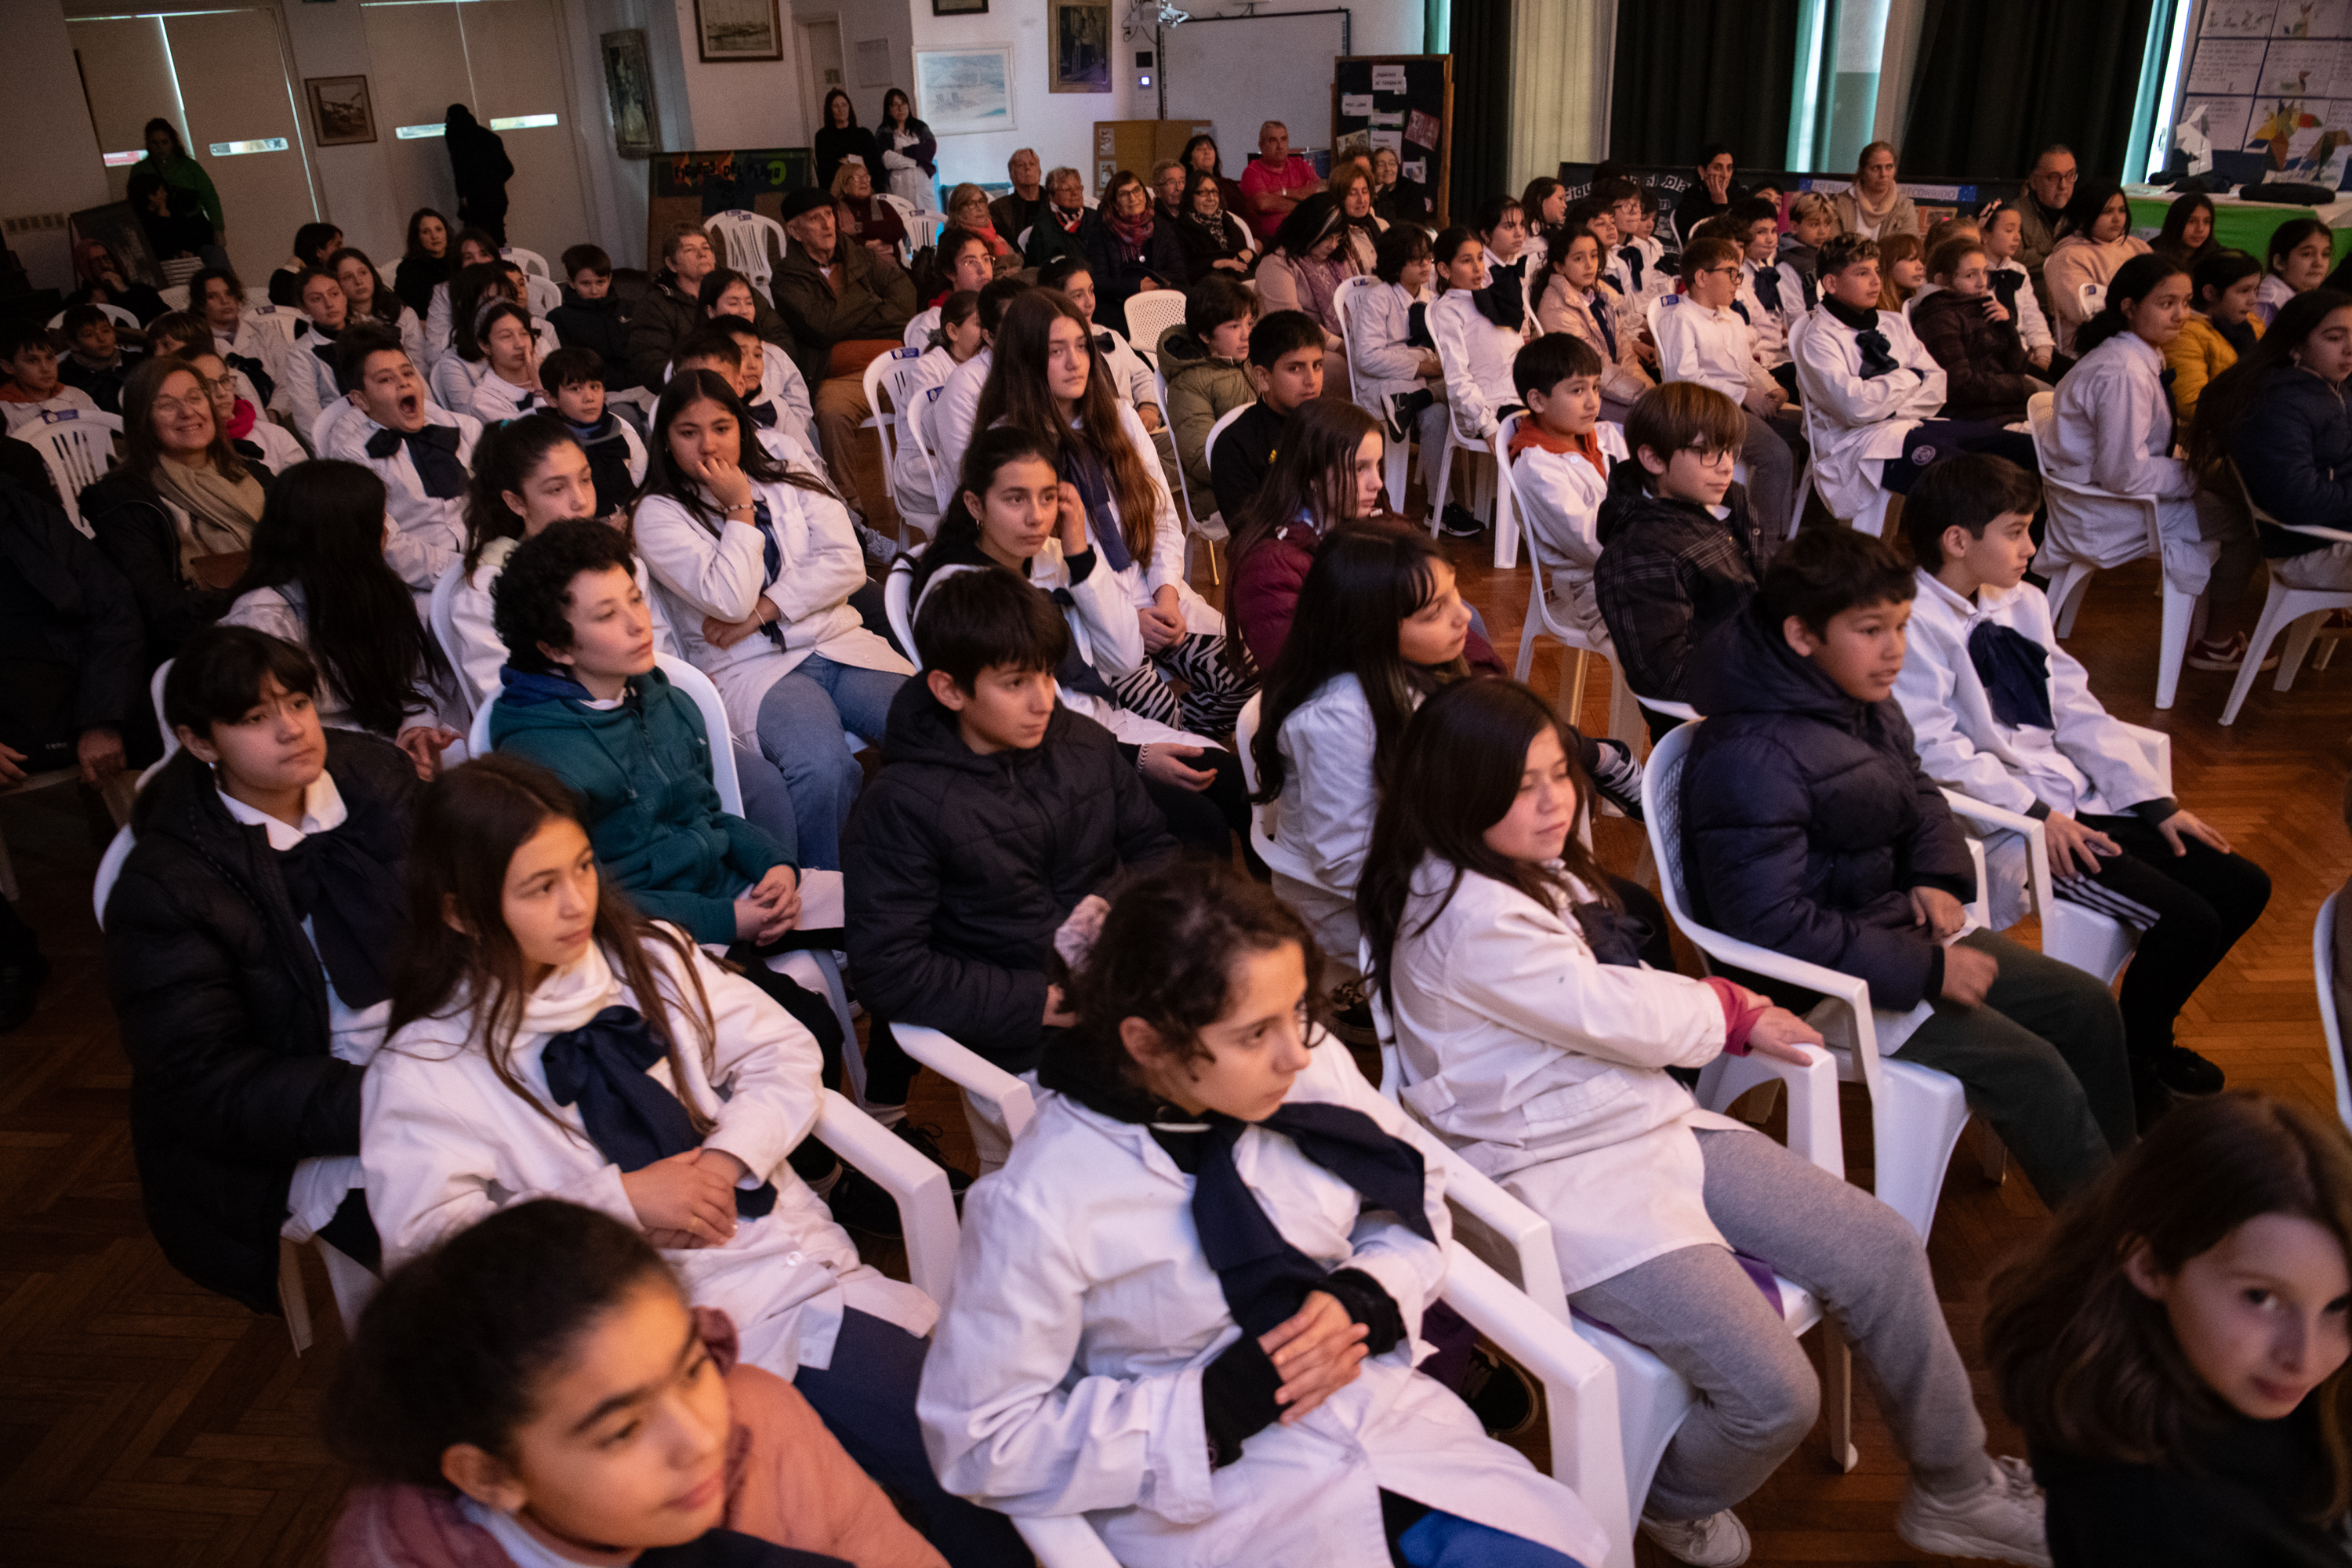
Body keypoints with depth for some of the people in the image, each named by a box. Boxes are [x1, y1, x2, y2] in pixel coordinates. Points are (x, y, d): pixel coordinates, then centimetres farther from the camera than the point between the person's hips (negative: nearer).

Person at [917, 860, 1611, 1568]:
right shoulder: (1042, 1204, -19)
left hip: (1390, 1421, 5)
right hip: (1214, 1504, -4)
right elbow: (981, 1442, -11)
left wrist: (1363, 1303, -12)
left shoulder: (1313, 1068, -8)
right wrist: (1217, 1407, -17)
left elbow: (1415, 1201, 10)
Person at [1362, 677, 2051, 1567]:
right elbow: (1616, 1016, -15)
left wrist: (1729, 1014, -2)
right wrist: (1730, 1012, 3)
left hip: (1655, 1122, 10)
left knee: (1884, 1253, 3)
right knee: (1775, 1395, -17)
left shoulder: (1538, 872, 8)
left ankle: (1955, 1492, 24)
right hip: (1564, 1178, -9)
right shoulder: (1466, 917, -22)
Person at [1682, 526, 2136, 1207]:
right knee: (2027, 1068, -14)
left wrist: (1937, 877, 0)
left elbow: (1919, 792, 20)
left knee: (2085, 1004, 11)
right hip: (1820, 979, -10)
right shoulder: (1751, 760, -29)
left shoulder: (1867, 702, 1)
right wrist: (1925, 969, -24)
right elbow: (1772, 923, -30)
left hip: (1895, 924, 10)